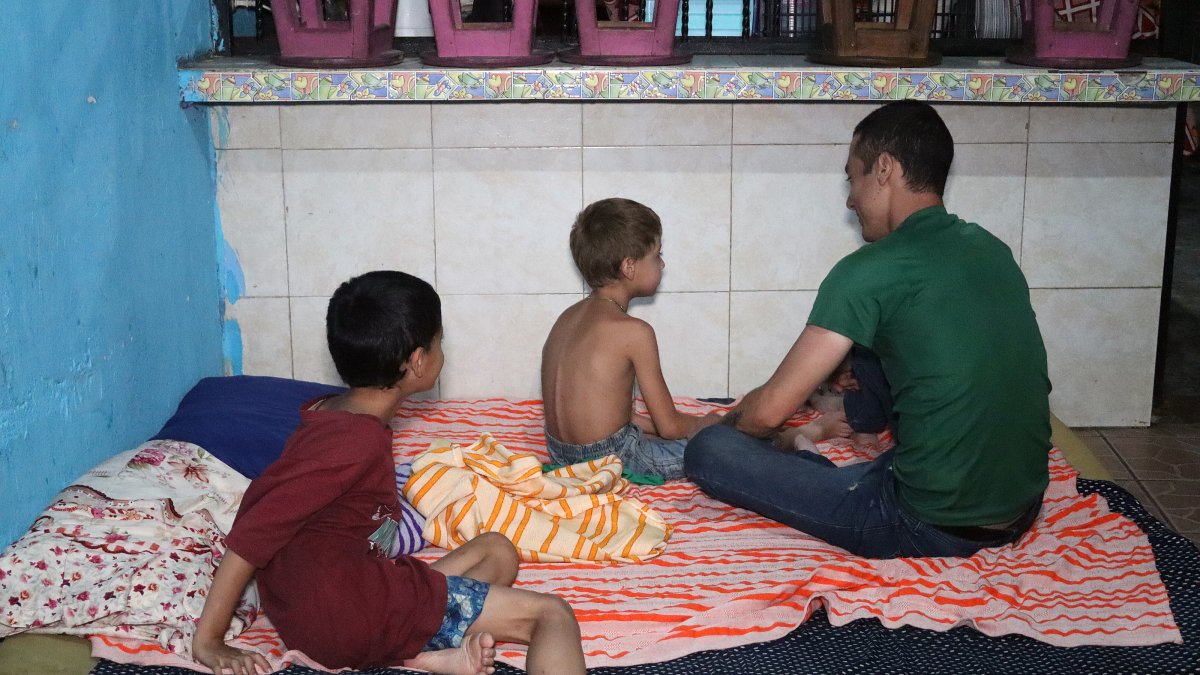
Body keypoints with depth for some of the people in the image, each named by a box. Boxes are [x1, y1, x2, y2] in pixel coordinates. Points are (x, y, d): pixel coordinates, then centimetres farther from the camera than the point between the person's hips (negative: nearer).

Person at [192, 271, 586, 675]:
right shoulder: (359, 438, -18)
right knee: (553, 614, -6)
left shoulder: (329, 413, 11)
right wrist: (208, 641, -17)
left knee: (495, 550, 19)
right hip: (350, 611, -10)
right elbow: (255, 529, -21)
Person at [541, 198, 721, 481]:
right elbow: (670, 426, -10)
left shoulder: (568, 317, 9)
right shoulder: (634, 331, -16)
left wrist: (646, 423, 13)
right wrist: (705, 423, 10)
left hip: (560, 454, 8)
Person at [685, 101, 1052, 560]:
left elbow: (770, 411, -12)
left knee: (708, 452, -8)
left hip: (932, 529, -8)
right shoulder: (992, 250, 7)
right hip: (1022, 513, 8)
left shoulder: (871, 271, -16)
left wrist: (726, 424, 11)